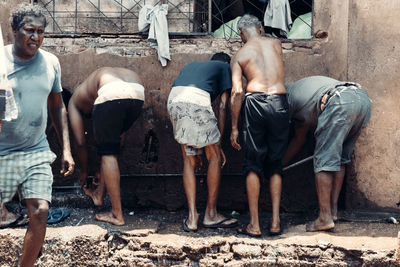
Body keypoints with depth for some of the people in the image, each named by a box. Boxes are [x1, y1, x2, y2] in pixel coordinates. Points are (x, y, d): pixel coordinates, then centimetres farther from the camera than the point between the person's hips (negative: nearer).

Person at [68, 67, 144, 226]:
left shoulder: (75, 100, 29)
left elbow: (80, 142, 28)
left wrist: (83, 171, 42)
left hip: (112, 93, -6)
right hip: (138, 94, 6)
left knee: (108, 153, 6)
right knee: (112, 146, 25)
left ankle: (117, 215, 5)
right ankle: (99, 194, 37)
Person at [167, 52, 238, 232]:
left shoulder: (192, 65, 40)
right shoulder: (224, 67, 27)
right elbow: (222, 106, 15)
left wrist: (194, 148, 33)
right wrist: (218, 144, 17)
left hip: (173, 100, 5)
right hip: (197, 99, -5)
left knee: (189, 161, 14)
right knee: (215, 158, 11)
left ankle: (192, 218, 10)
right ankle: (211, 215, 16)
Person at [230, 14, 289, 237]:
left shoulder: (239, 56, 9)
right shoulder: (276, 43, 17)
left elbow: (237, 92, -1)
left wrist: (234, 127, 2)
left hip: (255, 102, -2)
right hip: (280, 102, 2)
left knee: (253, 165, 6)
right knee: (275, 164, 12)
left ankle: (254, 225, 5)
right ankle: (275, 222, 9)